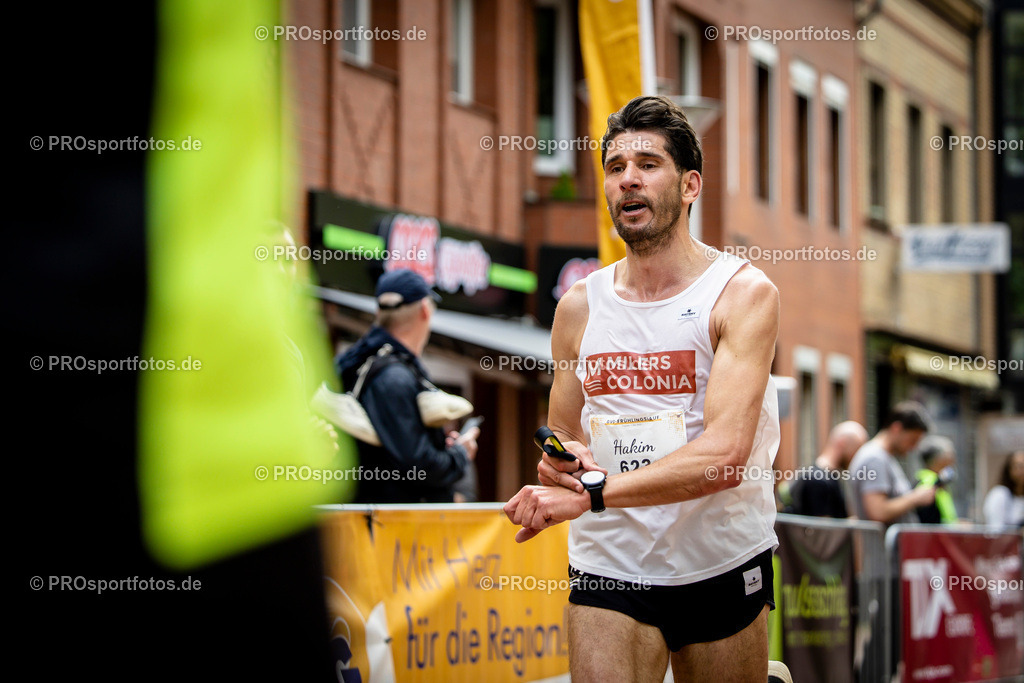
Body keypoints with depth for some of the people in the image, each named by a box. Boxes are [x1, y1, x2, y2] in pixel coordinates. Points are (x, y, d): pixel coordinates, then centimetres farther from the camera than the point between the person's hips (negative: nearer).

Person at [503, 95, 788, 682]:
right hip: (608, 567, 2)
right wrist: (562, 461, -6)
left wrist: (593, 494, -27)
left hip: (724, 568, -2)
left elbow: (724, 454, -19)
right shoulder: (579, 307, 6)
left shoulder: (745, 292, -8)